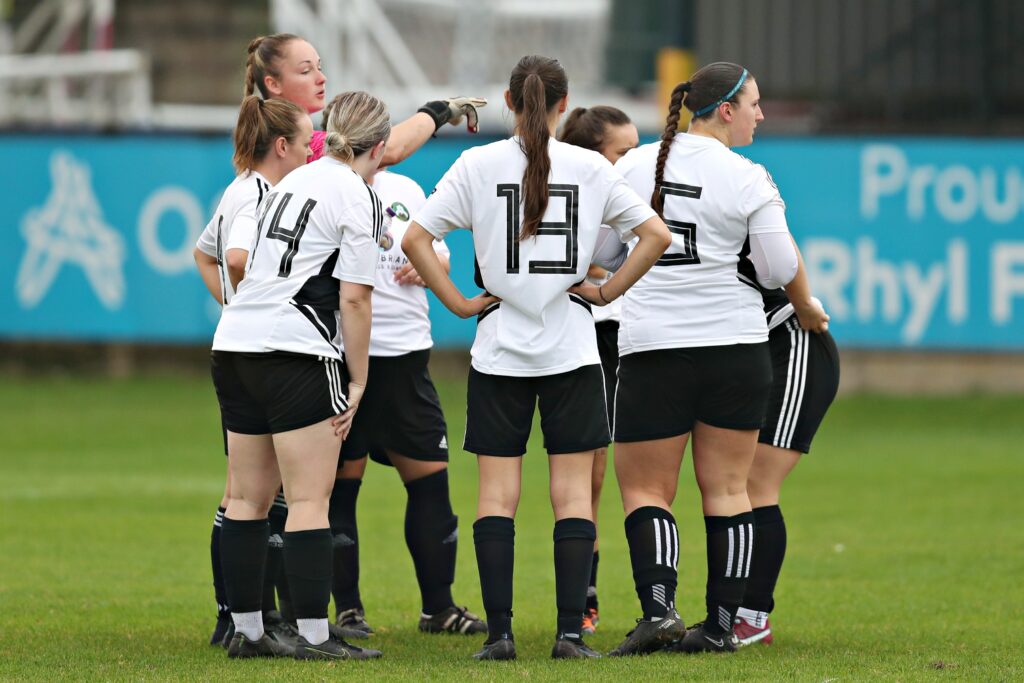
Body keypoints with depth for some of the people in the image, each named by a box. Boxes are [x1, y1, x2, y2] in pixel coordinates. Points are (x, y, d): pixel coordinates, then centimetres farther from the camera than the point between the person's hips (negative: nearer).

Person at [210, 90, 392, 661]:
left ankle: (246, 630, 13)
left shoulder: (295, 180, 18)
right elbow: (354, 298, -9)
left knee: (249, 498, 10)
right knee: (310, 501, -5)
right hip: (296, 352, -8)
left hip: (235, 343, 8)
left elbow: (243, 260, 23)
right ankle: (314, 636, -7)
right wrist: (358, 379, -4)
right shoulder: (358, 197, -6)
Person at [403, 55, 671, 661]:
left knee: (498, 491, 4)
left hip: (499, 353, 0)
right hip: (572, 348, 0)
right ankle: (571, 632, -2)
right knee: (573, 490, 4)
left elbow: (416, 238, -8)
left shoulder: (478, 165, -2)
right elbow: (657, 235, -4)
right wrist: (608, 292, 3)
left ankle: (499, 632, -2)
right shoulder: (591, 168, -1)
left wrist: (459, 303, -1)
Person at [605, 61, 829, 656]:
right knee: (727, 488, 7)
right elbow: (780, 270, -6)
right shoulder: (748, 180, -8)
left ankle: (659, 607, -15)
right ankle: (723, 623, 6)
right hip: (736, 342, -1)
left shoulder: (633, 166, 1)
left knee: (647, 490, 4)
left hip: (652, 345, 1)